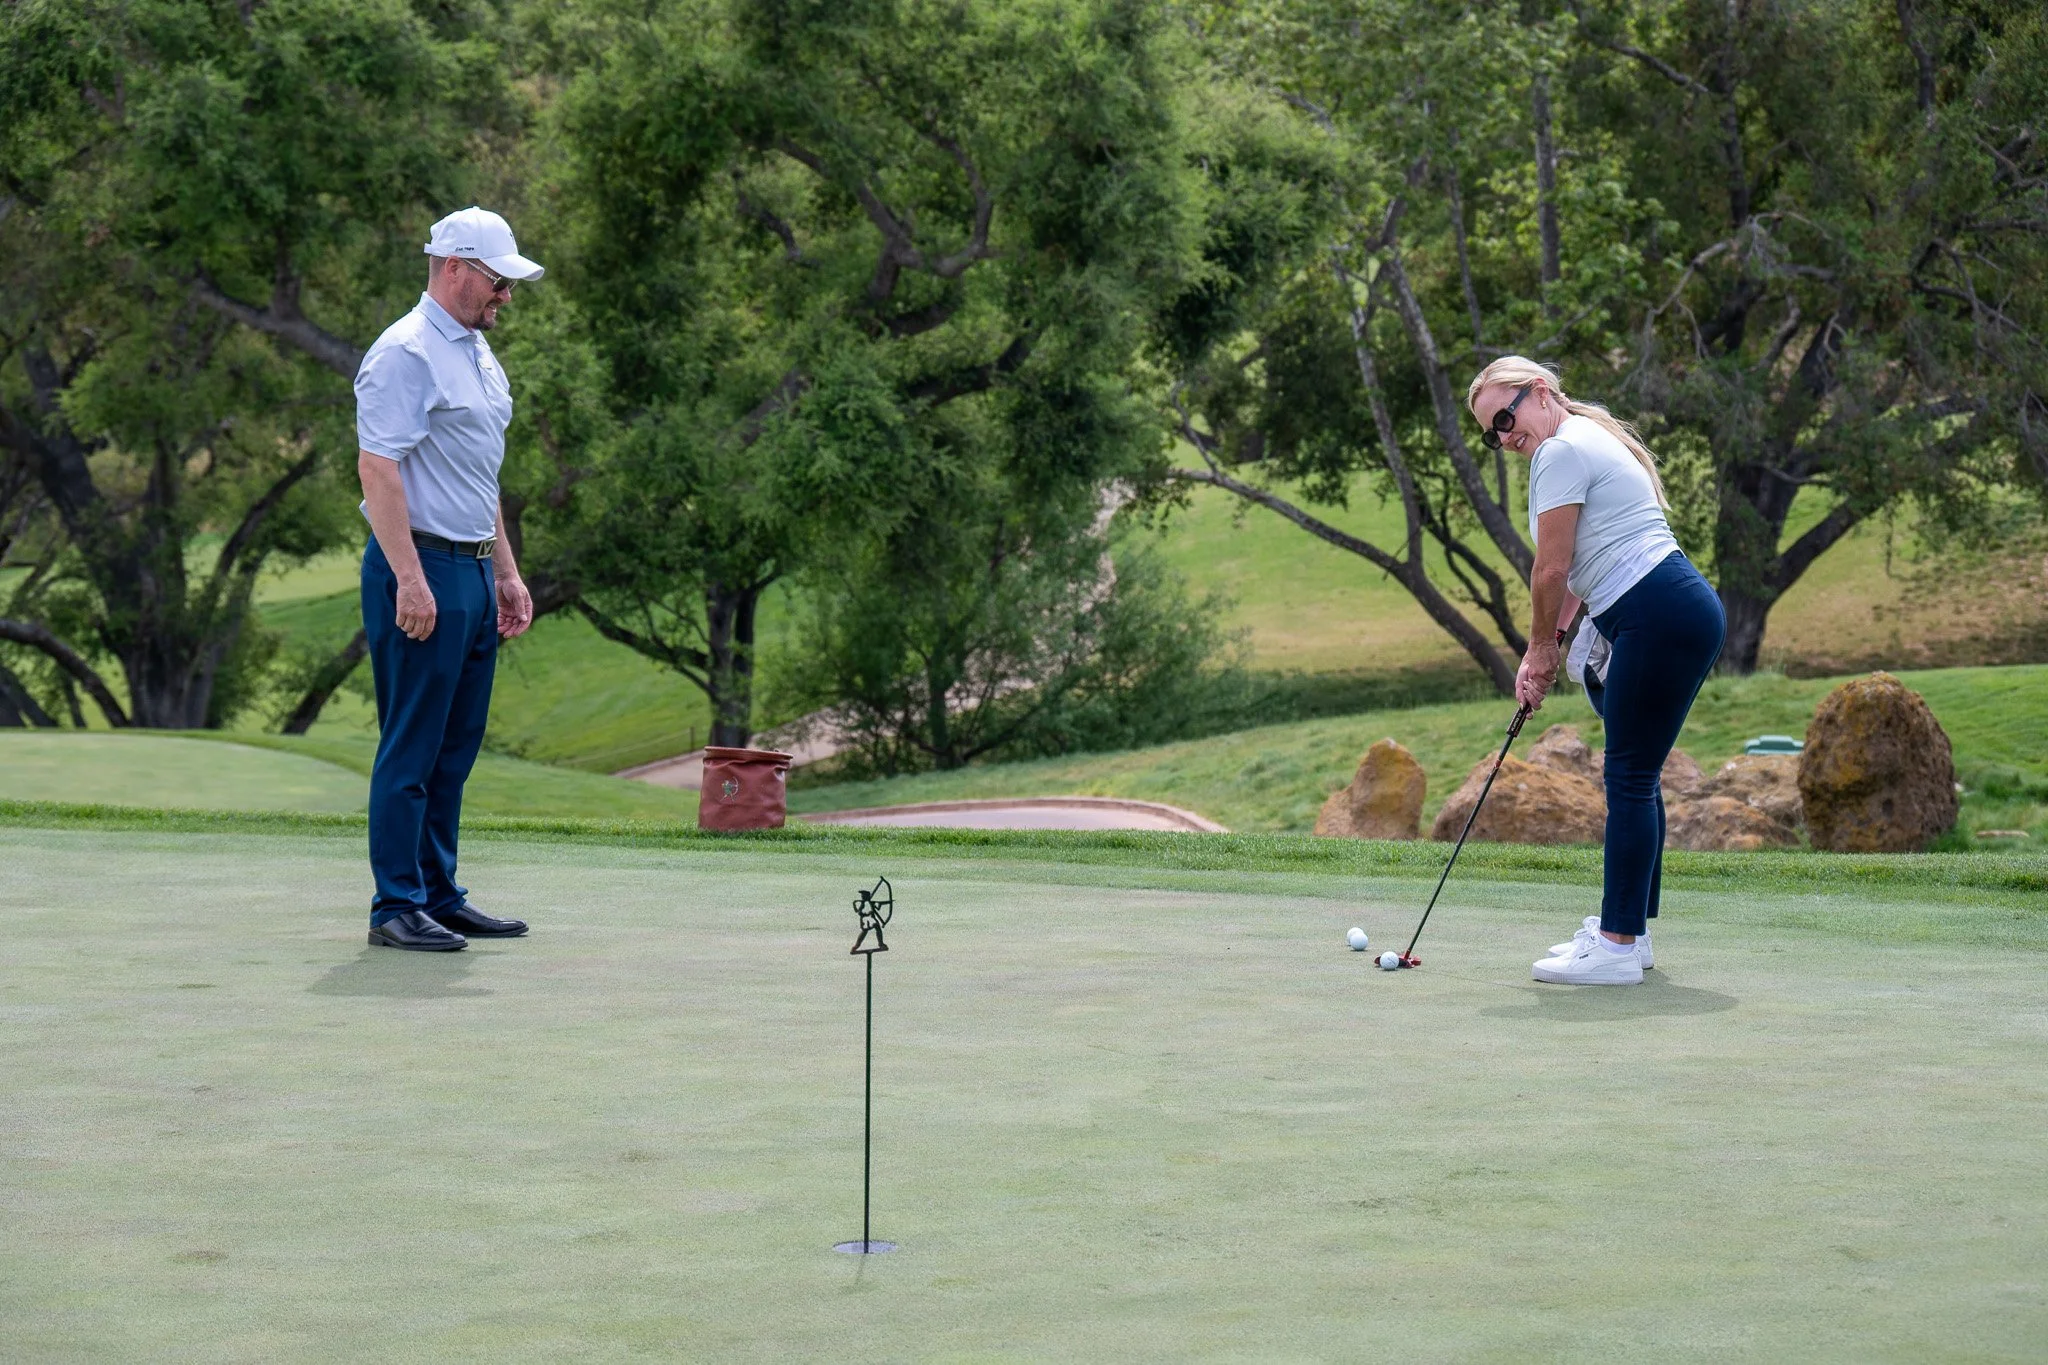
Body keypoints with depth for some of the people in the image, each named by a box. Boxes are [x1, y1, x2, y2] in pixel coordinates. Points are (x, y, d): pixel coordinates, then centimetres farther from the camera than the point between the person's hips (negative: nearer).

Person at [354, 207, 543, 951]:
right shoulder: (405, 353, -13)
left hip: (473, 572, 9)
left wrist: (505, 571, 22)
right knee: (410, 748, -5)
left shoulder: (478, 352, 18)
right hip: (421, 570, -9)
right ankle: (396, 907, 0)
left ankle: (439, 895, 17)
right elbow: (377, 468, -19)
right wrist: (409, 579, -24)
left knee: (454, 750, 11)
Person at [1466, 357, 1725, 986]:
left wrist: (1543, 647, 5)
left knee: (1631, 779, -9)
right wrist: (1542, 652, 17)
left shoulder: (1561, 450, -9)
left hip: (1662, 619, -11)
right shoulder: (1589, 442, 22)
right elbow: (1574, 571, 23)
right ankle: (1625, 928, 23)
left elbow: (1552, 569, -9)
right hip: (1674, 618, 11)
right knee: (1634, 776, 15)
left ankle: (1618, 946, -7)